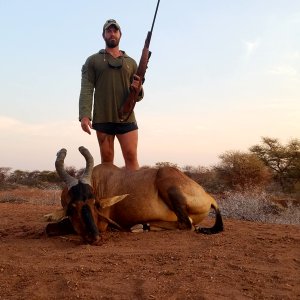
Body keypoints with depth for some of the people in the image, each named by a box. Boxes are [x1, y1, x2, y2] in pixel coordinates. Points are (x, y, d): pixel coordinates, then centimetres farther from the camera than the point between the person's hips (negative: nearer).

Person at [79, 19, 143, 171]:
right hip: (102, 119, -1)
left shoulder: (131, 62, 16)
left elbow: (138, 96, 17)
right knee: (106, 159, 4)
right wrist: (84, 115, -15)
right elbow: (86, 90, -1)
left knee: (131, 157, -7)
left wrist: (138, 90, -8)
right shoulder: (93, 60, 11)